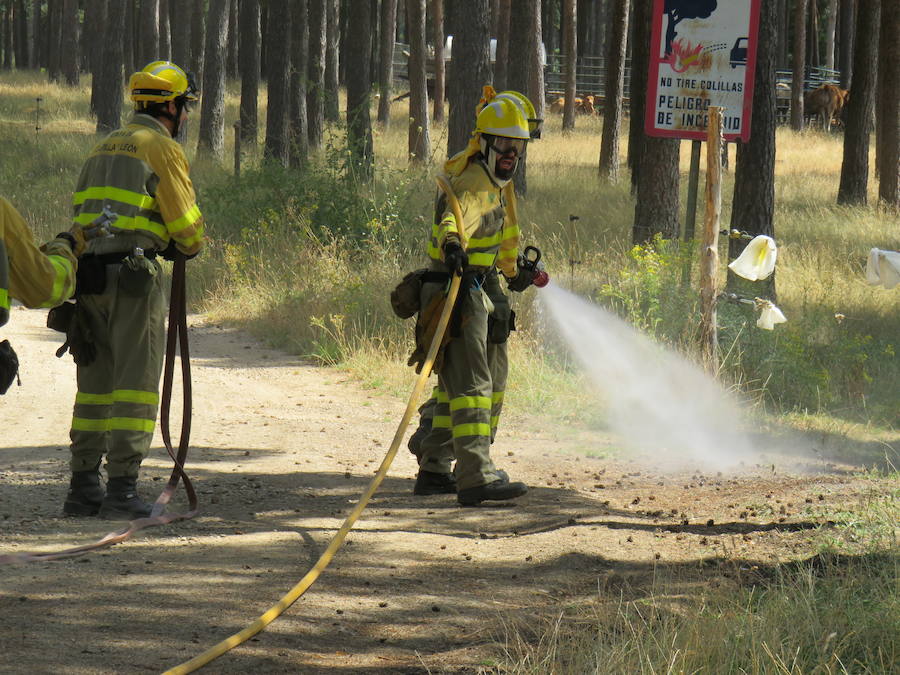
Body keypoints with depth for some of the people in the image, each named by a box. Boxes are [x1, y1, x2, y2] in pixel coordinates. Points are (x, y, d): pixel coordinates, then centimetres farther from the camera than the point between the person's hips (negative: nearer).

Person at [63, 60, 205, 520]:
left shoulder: (103, 148, 20)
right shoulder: (162, 148, -4)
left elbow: (81, 214, 19)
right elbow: (185, 222, -6)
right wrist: (191, 246, 14)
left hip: (89, 273, 7)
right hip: (134, 274, -7)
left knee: (95, 383, 12)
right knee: (136, 384, -5)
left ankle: (83, 486, 13)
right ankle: (122, 489, -10)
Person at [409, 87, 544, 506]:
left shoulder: (498, 183, 16)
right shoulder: (472, 183, -18)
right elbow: (456, 215, -41)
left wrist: (514, 271, 50)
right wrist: (452, 242, -62)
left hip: (483, 290, 11)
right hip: (459, 291, -11)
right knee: (470, 385, -15)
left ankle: (434, 469, 24)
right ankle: (476, 476, -20)